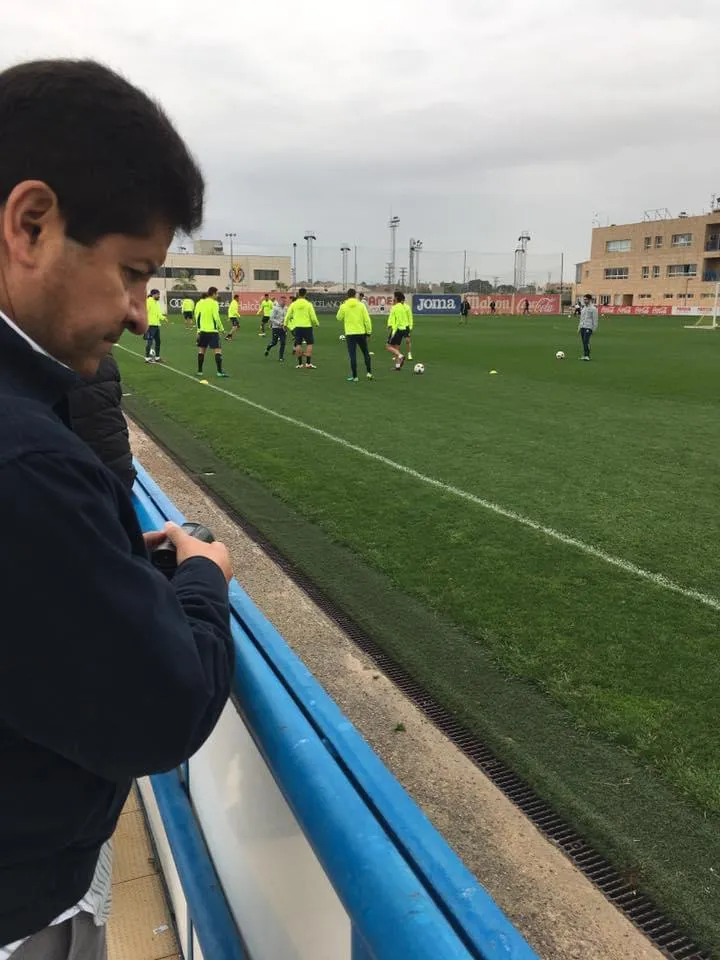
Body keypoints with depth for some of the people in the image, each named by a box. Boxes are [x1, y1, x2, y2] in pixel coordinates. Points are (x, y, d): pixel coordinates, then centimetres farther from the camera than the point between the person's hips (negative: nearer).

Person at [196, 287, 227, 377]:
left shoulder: (200, 303, 7)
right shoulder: (214, 303, -9)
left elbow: (197, 316, 8)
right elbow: (216, 317, -14)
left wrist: (199, 330, 15)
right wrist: (222, 329, -4)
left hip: (203, 330, 6)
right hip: (212, 331, -6)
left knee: (201, 350, 13)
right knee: (218, 350, -3)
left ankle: (199, 371, 13)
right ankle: (219, 372, -10)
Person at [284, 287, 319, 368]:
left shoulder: (293, 304, 1)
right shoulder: (308, 304, -5)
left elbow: (288, 315, 2)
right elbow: (313, 316, -4)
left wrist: (285, 324, 16)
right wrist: (316, 324, 13)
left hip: (297, 326, 2)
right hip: (307, 326, -2)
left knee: (298, 344, 8)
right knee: (309, 344, 3)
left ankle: (299, 363, 9)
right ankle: (308, 363, -5)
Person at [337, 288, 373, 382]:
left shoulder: (344, 306, -4)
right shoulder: (361, 305, -2)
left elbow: (339, 318, 10)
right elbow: (367, 319, -3)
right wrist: (369, 331, 5)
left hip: (350, 334, -1)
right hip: (361, 333, 1)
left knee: (352, 355, 2)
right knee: (366, 353, 16)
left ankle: (354, 376, 1)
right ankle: (369, 372, 15)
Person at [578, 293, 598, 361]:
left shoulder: (593, 308, -5)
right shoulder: (583, 308, 18)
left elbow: (595, 319, -6)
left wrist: (594, 329, -10)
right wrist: (579, 327, 19)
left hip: (588, 327, -7)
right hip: (582, 327, 7)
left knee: (586, 341, -17)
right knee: (584, 341, 6)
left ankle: (587, 356, -16)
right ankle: (584, 355, 11)